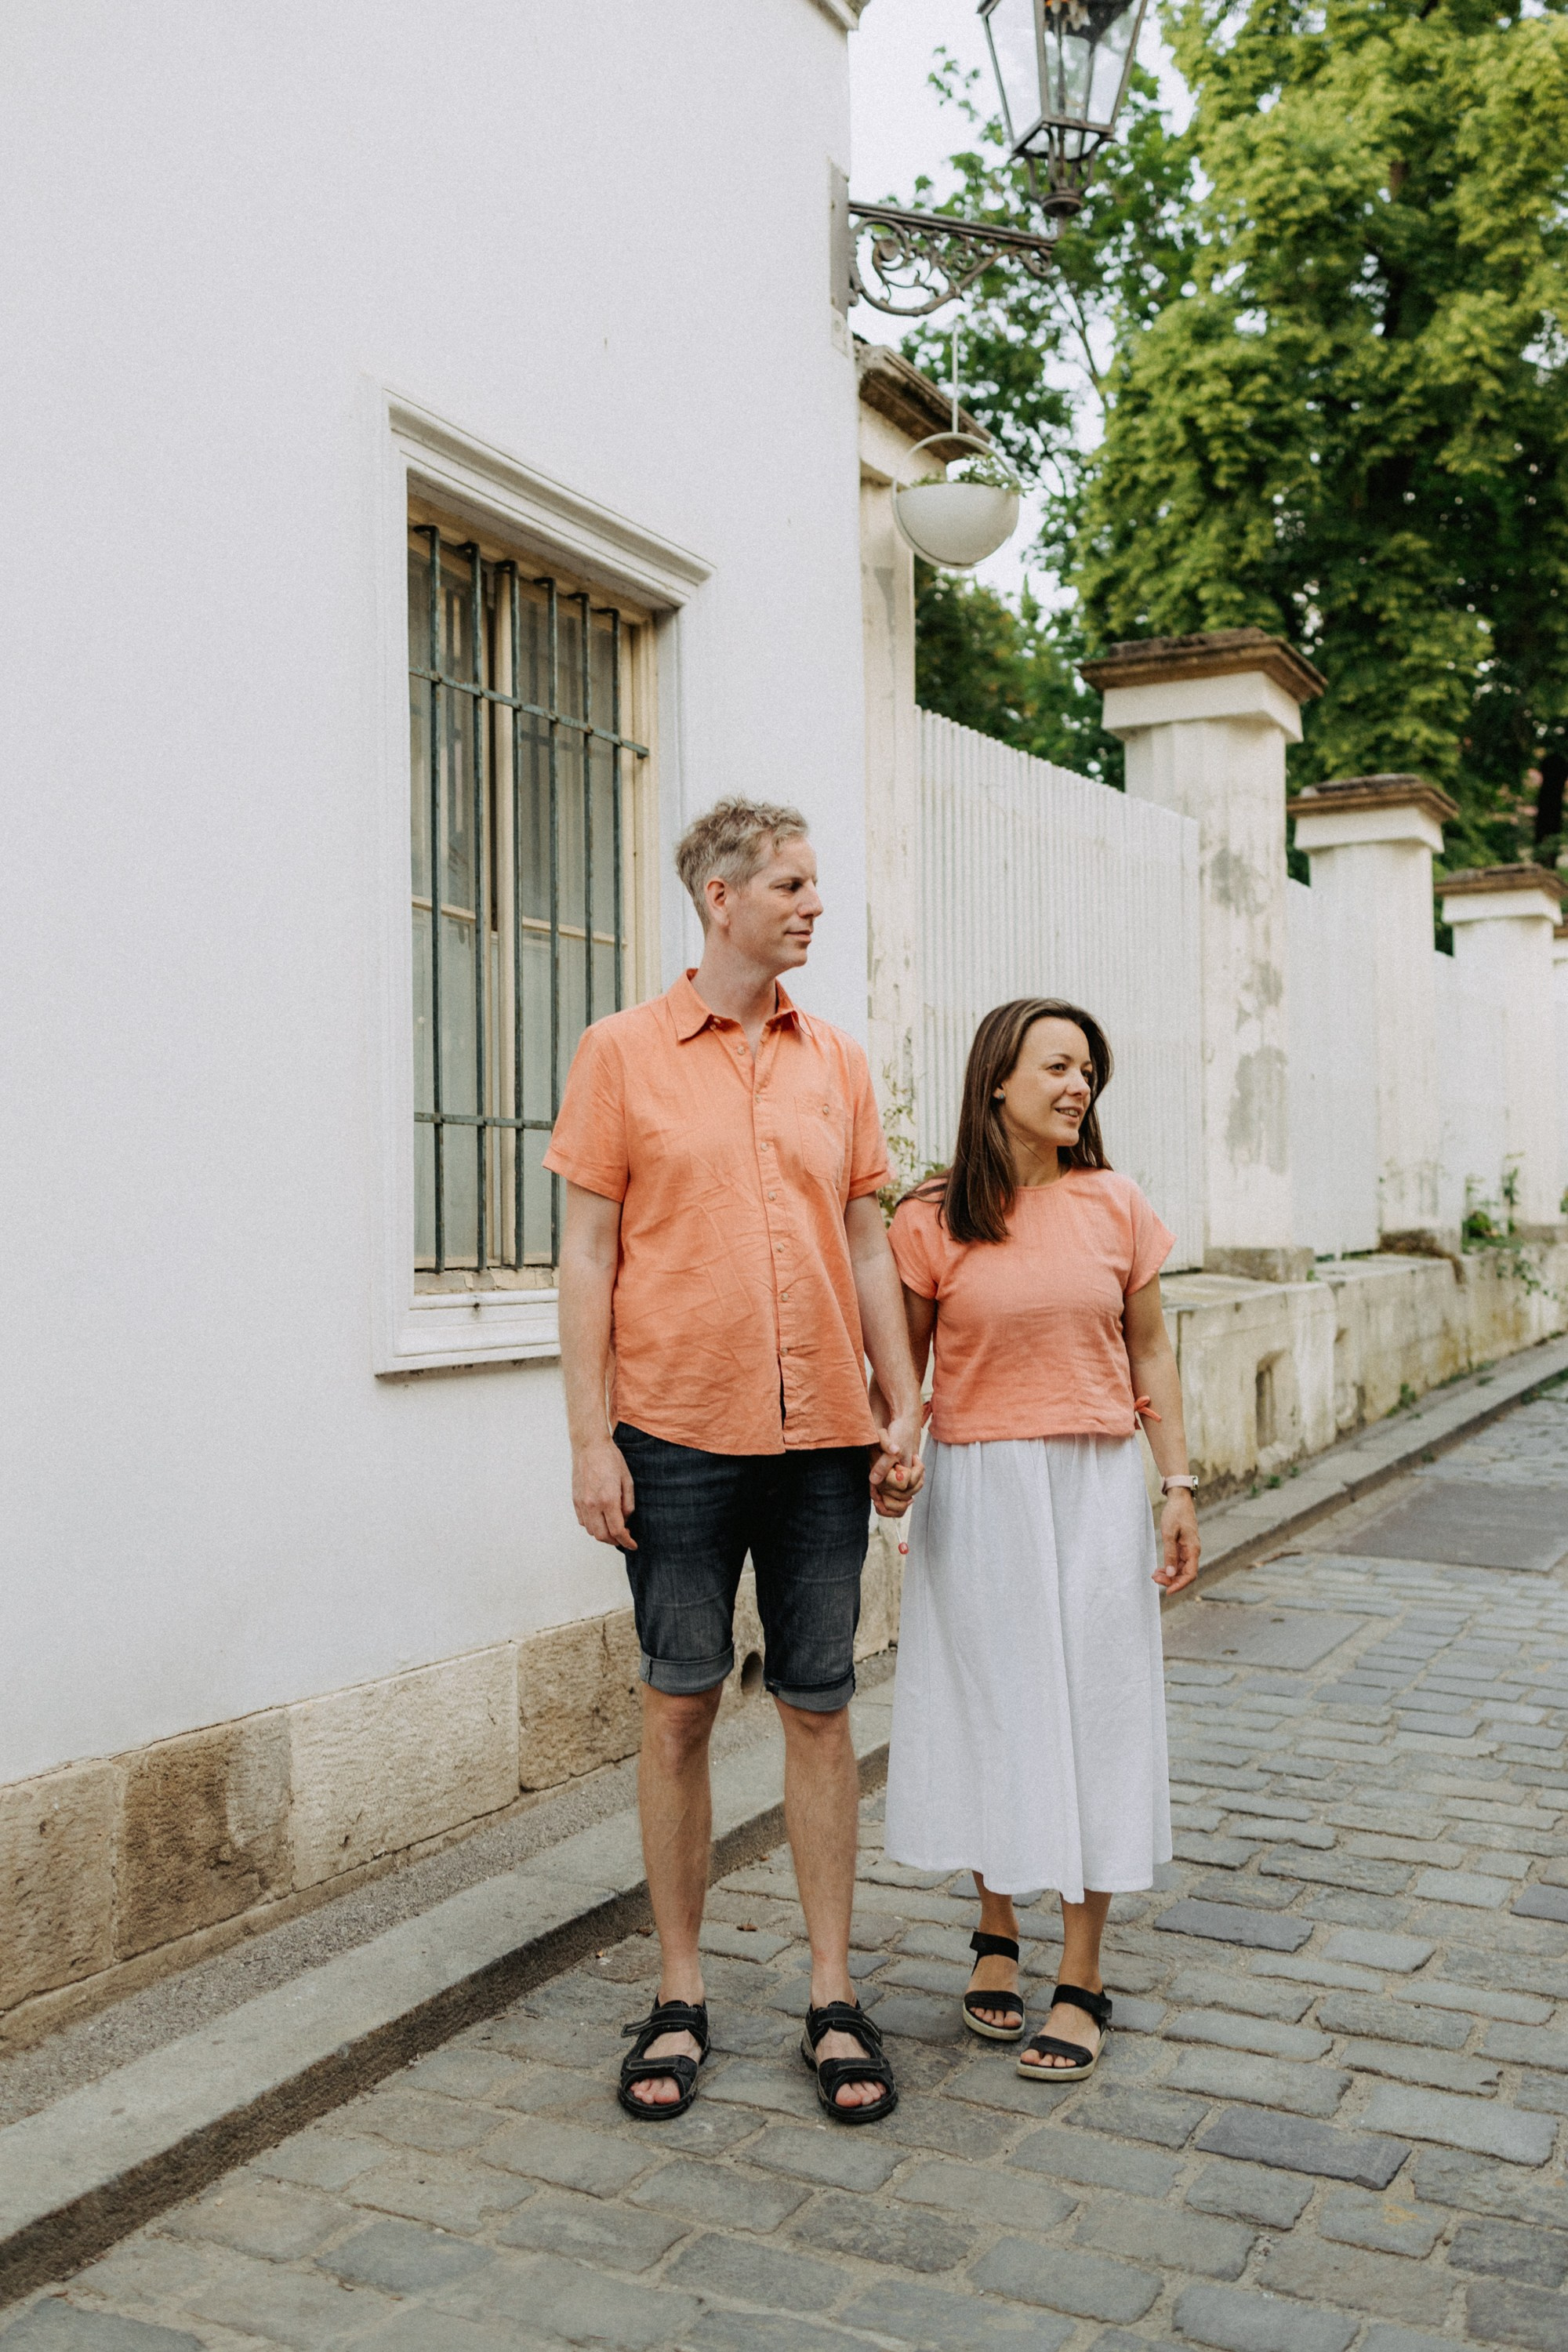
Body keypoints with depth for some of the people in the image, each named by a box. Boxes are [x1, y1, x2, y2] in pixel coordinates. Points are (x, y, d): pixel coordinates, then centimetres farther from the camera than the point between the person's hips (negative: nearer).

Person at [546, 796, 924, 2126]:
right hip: (678, 1432, -2)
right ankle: (680, 1999, 22)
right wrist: (590, 1438, -7)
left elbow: (867, 1243, 12)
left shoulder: (837, 1062, 9)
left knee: (820, 1707, 8)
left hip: (822, 1435, 3)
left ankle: (835, 1999, 21)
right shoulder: (625, 1053, -1)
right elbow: (590, 1253, -2)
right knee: (680, 1707, 7)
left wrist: (903, 1406, 5)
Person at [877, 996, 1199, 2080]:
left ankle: (1082, 1979, 16)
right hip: (977, 1492, -1)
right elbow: (901, 1366, 2)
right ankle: (997, 1930, 31)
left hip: (1095, 1488, 1)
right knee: (989, 1711, 8)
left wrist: (1179, 1483, 3)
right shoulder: (932, 1220, -3)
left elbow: (1149, 1355, 7)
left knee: (1090, 1715, 4)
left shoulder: (1117, 1207, 2)